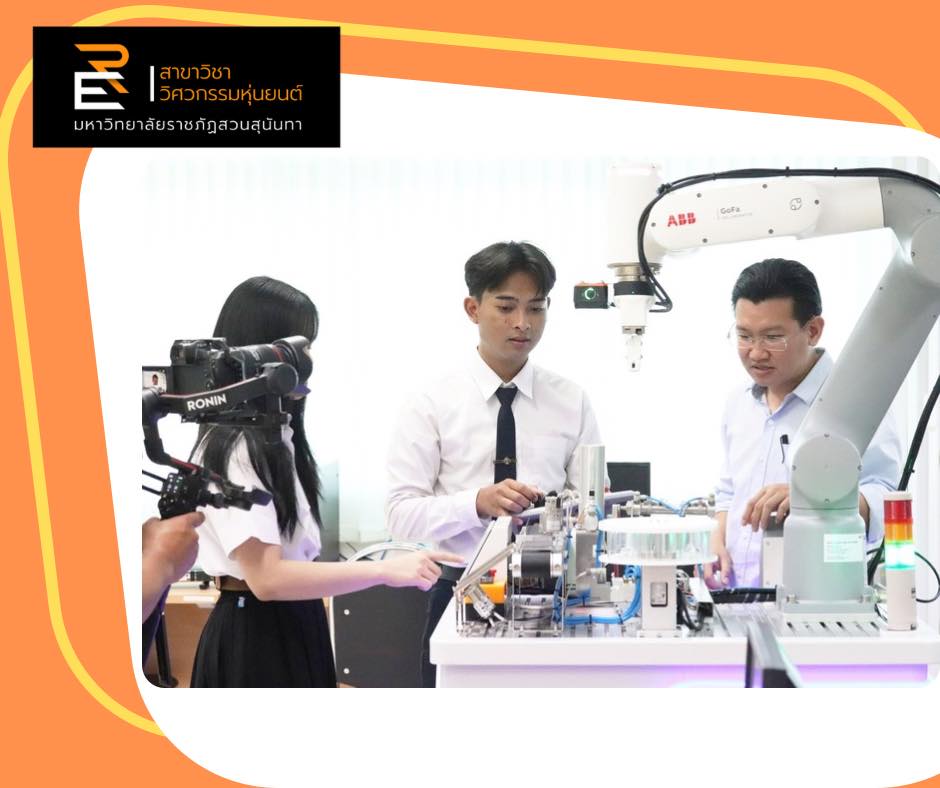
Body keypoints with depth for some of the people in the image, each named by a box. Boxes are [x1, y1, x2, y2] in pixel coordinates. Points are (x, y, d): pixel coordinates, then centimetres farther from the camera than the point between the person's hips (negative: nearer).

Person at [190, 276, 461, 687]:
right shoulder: (232, 450, -18)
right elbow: (267, 577, -24)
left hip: (294, 632, 9)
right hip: (253, 642, -9)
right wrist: (384, 570, -26)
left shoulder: (277, 438, 12)